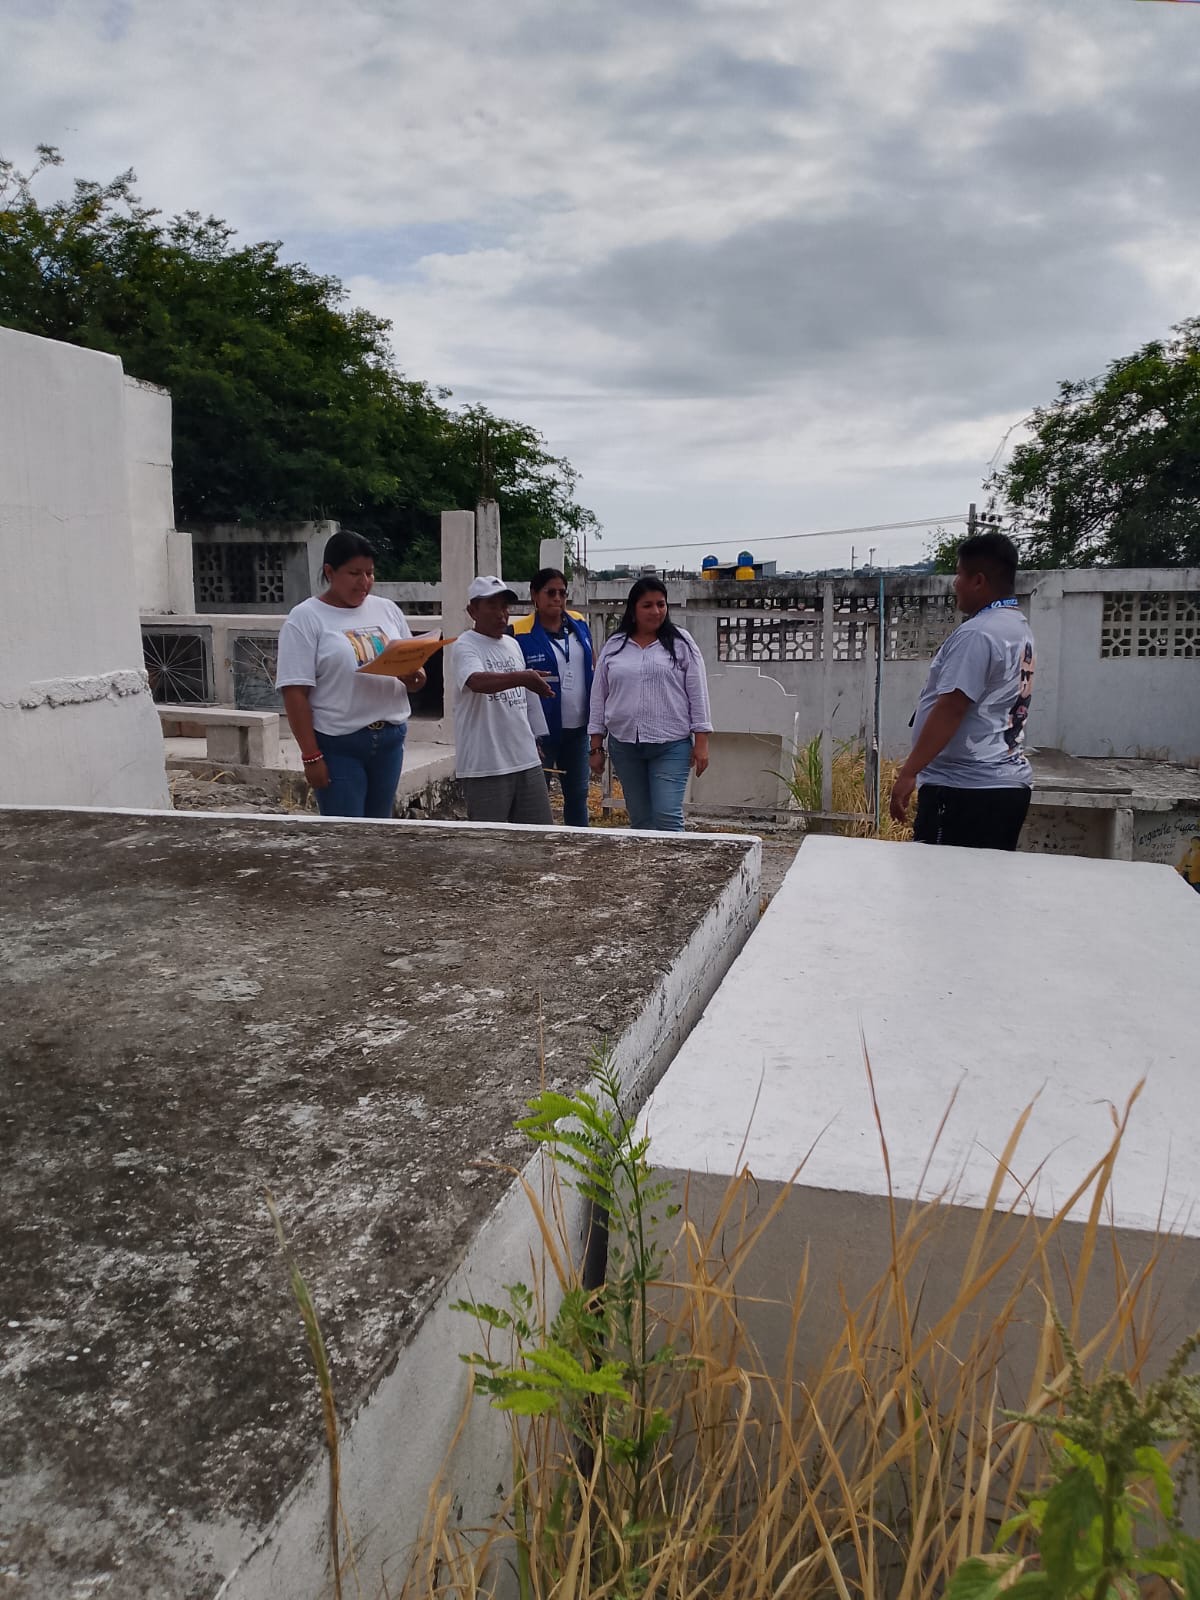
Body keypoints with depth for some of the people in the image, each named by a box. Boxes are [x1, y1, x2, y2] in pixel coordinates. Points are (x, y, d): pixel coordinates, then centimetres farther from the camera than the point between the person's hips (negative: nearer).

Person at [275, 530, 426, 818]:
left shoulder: (387, 610, 10)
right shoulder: (305, 618, -6)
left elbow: (414, 665, 16)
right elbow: (295, 692, -10)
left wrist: (416, 678, -10)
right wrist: (311, 756, -15)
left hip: (390, 739, 5)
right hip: (338, 745, -5)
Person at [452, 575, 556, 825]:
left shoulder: (513, 645, 15)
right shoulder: (464, 646, -9)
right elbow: (477, 681, -31)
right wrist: (523, 677, -45)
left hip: (526, 760, 7)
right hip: (485, 766, -7)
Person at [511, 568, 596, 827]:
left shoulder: (579, 624, 6)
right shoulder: (519, 633, -12)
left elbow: (590, 671, 14)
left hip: (577, 728, 6)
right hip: (542, 731, -6)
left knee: (578, 793, 15)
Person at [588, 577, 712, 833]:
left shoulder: (681, 643, 1)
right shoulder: (614, 647, 8)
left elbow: (698, 693, 0)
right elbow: (599, 697, 11)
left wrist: (701, 742, -6)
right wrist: (596, 747, 8)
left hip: (671, 745, -3)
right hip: (624, 745, 3)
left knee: (667, 817, -10)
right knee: (639, 819, 10)